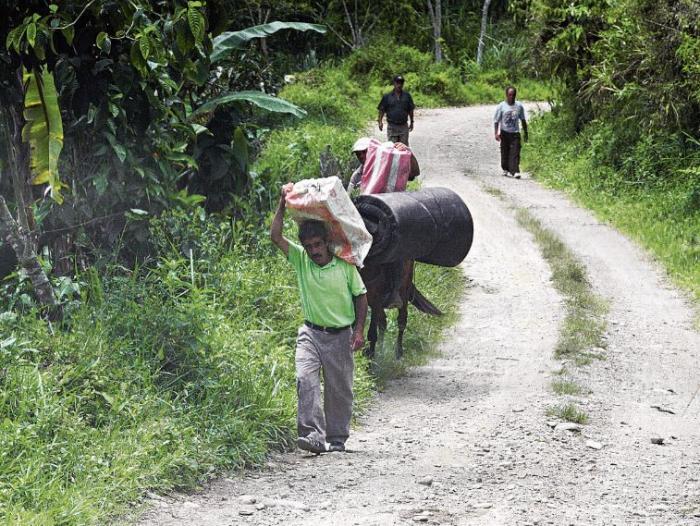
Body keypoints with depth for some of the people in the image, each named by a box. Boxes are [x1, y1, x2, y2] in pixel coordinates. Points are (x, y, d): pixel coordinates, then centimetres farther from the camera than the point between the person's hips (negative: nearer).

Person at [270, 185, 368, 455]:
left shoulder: (345, 265, -5)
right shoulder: (300, 259, 0)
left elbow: (361, 296, 3)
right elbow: (275, 236, -8)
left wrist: (359, 330, -3)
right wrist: (283, 203, -12)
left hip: (340, 335, -1)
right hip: (310, 333, 1)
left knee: (339, 389, 6)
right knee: (306, 379, -19)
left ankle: (337, 439, 20)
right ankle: (313, 435, -25)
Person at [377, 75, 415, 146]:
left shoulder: (407, 96, 7)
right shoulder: (387, 97, 2)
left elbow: (410, 110, 13)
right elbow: (382, 110, 4)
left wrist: (411, 122, 13)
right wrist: (380, 121, -7)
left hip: (404, 126, 1)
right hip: (392, 126, -1)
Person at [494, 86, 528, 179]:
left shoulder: (519, 106, 5)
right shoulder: (501, 106, -2)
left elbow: (523, 120, 15)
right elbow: (496, 121, -2)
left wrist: (525, 132, 15)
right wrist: (496, 133, -13)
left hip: (515, 133, 1)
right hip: (505, 133, -1)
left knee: (515, 152, -11)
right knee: (505, 152, 7)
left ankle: (515, 171, -18)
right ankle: (506, 169, 25)